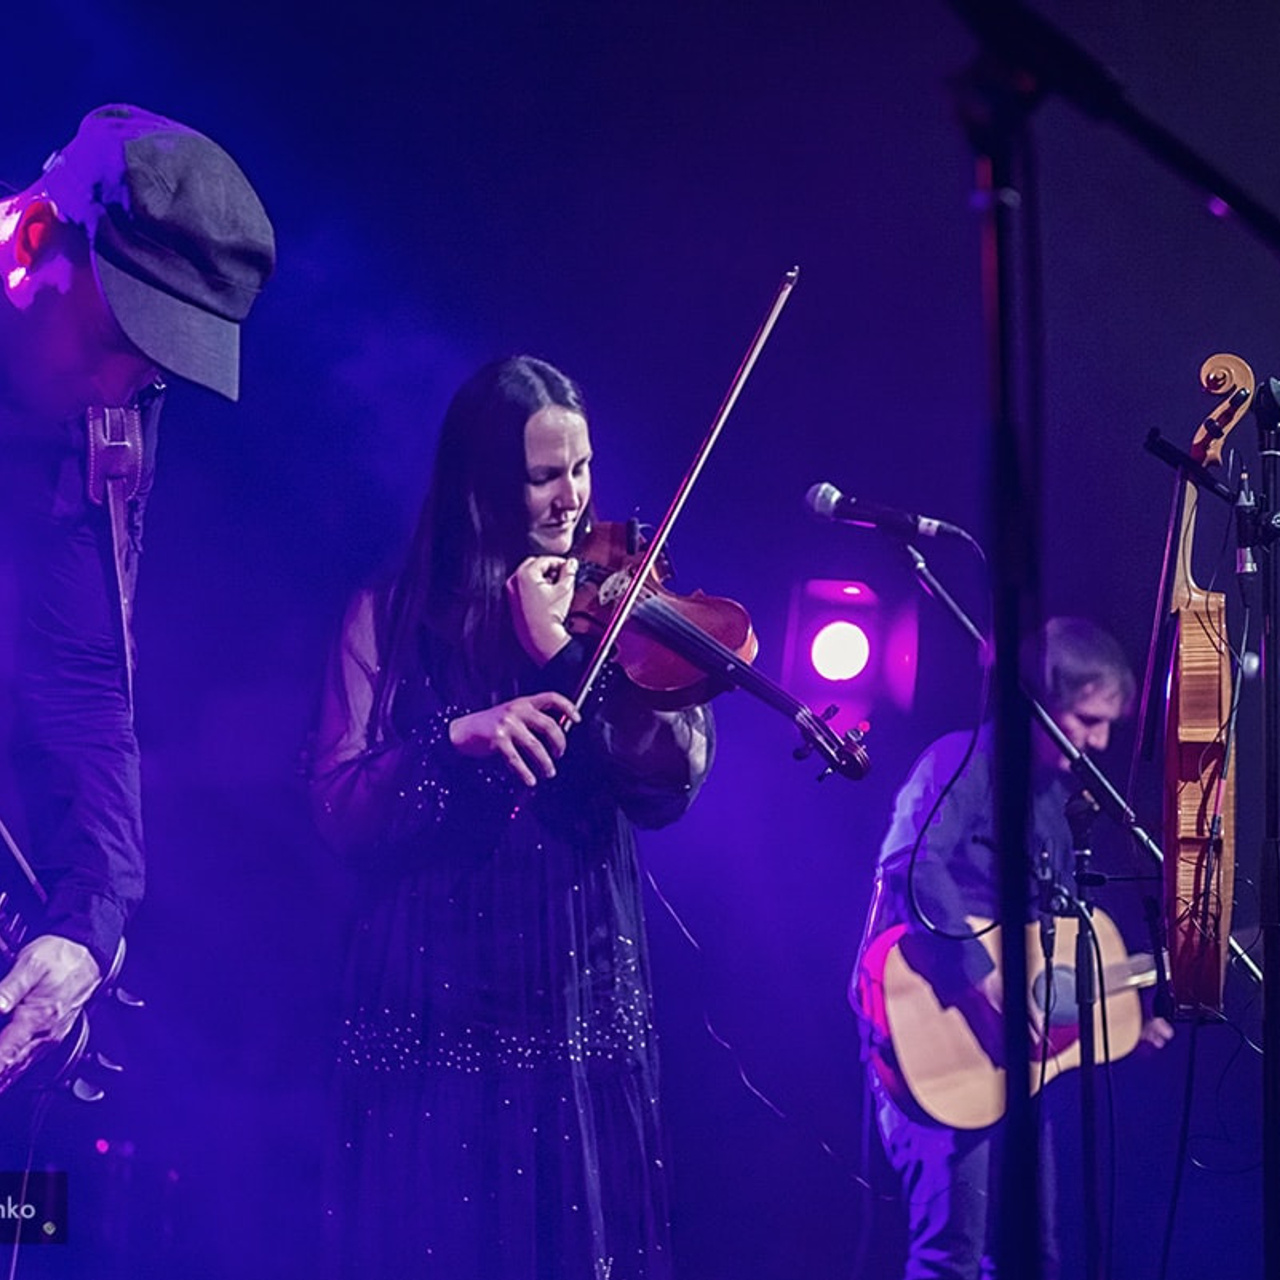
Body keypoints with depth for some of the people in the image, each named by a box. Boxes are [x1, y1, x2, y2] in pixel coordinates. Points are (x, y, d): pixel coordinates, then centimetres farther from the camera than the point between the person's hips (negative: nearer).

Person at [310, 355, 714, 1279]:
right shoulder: (392, 618, 3)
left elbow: (670, 786, -6)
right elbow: (343, 808, -5)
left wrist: (563, 650, -14)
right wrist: (457, 739, -21)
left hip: (580, 996, 1)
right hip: (432, 999, -1)